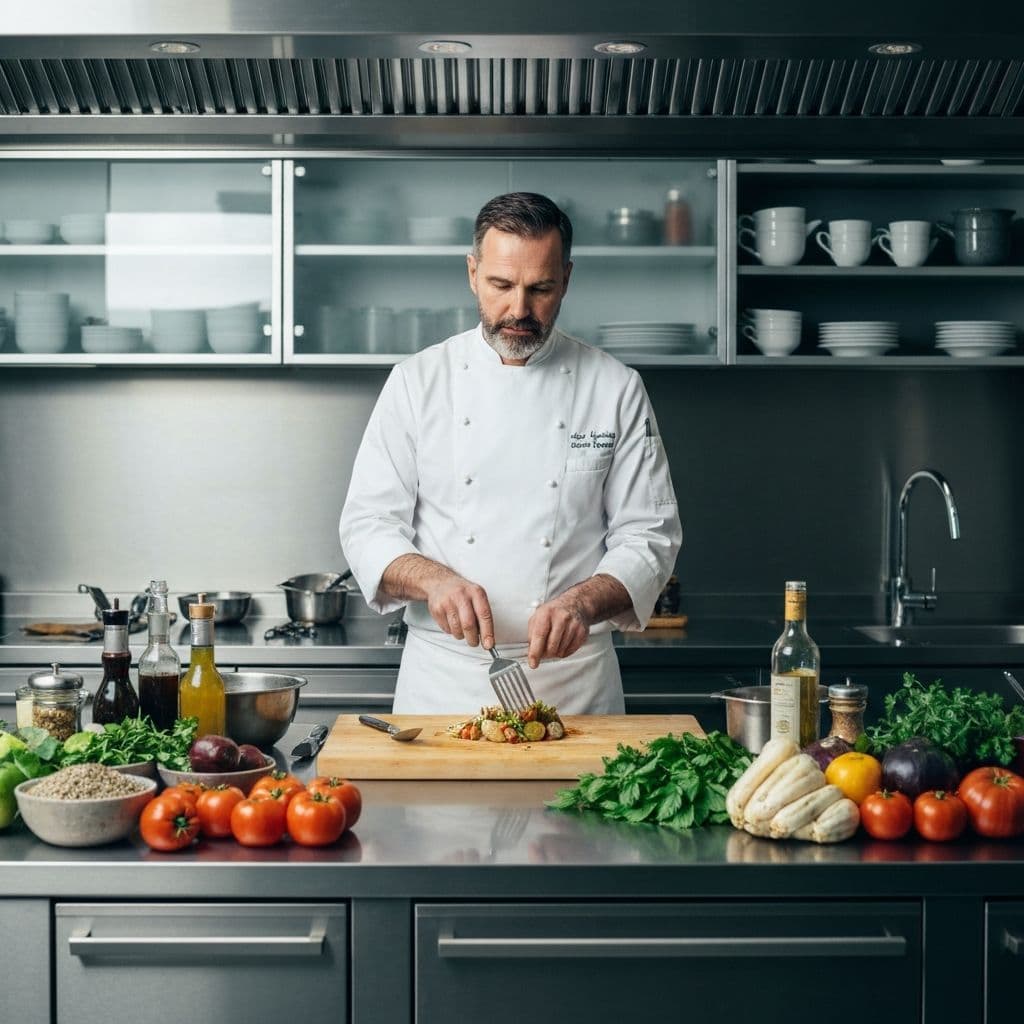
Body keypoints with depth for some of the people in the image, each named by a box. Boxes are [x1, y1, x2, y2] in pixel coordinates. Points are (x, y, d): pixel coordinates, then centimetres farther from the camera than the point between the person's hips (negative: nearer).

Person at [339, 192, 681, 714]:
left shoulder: (615, 388, 1)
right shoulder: (419, 381, 2)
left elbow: (648, 535, 0)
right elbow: (367, 525, 0)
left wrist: (582, 602, -19)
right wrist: (433, 579, -21)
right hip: (442, 679, 0)